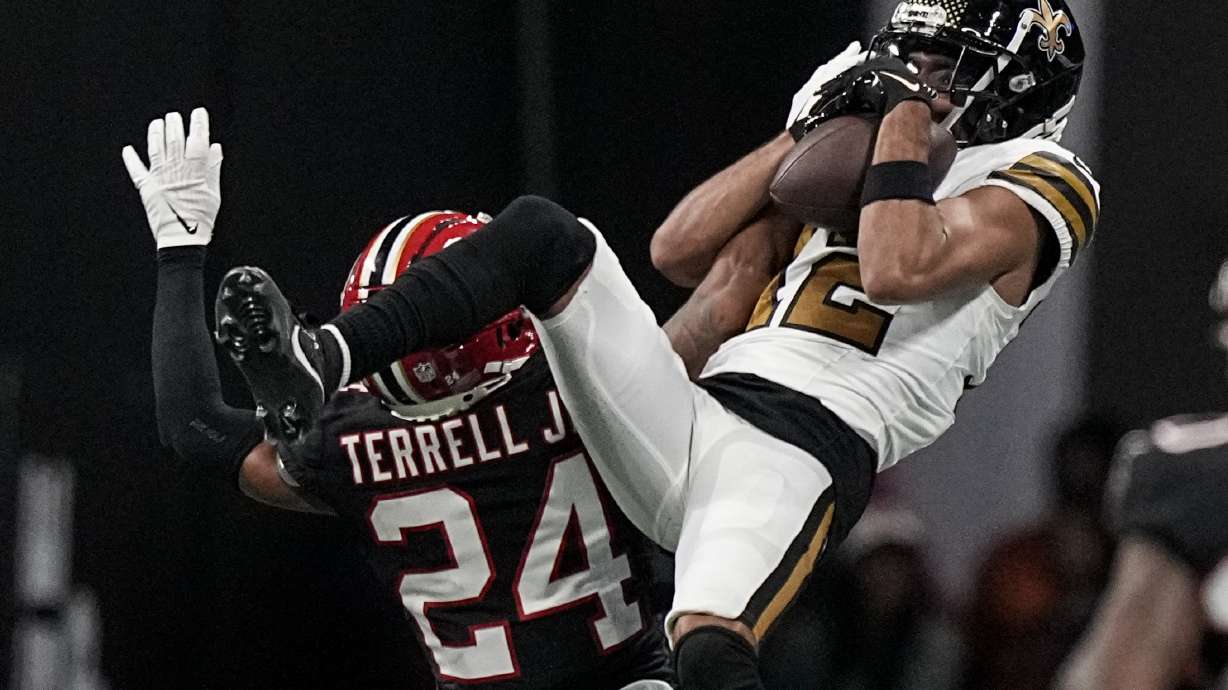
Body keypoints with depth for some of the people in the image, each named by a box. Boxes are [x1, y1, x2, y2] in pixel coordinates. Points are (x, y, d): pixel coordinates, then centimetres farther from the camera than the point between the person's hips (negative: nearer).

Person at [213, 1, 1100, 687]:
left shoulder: (1035, 187, 6)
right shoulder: (858, 160, 30)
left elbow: (897, 270, -14)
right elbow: (682, 245, 23)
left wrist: (908, 115, -2)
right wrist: (811, 129, 19)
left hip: (799, 455, -7)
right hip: (690, 414, 7)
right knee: (540, 232, -9)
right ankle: (320, 366, -24)